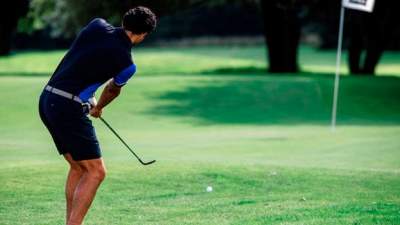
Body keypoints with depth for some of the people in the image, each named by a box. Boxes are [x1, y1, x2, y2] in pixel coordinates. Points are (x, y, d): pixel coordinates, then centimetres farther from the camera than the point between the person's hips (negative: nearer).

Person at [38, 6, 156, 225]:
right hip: (69, 108, -8)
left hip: (47, 99, 8)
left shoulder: (97, 25, 5)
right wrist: (98, 108, 35)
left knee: (78, 167, 18)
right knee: (95, 171, -4)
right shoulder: (126, 63, -8)